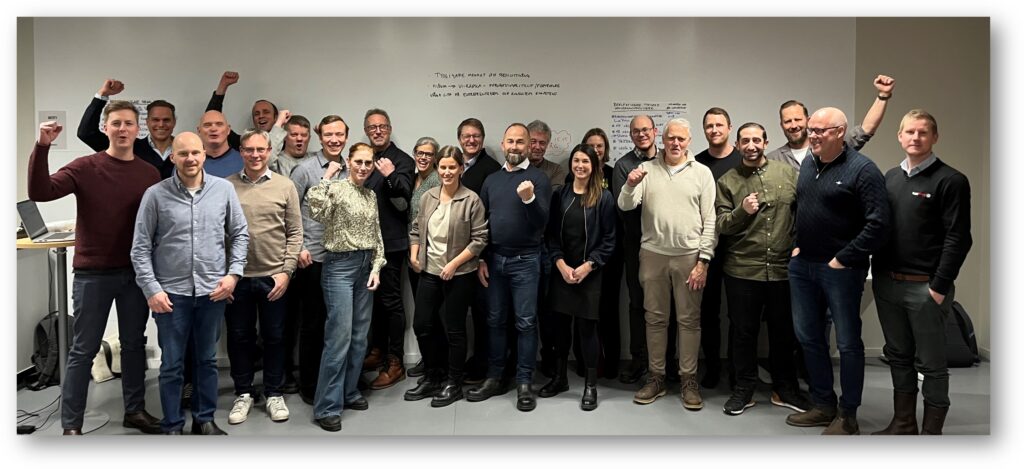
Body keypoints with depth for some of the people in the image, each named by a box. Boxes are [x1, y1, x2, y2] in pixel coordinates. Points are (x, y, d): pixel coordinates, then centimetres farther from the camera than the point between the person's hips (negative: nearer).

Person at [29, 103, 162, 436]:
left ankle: (135, 410, 27)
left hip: (136, 272, 3)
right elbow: (40, 192, -16)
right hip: (92, 273, -3)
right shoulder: (85, 168, -5)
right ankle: (71, 424, 16)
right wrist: (42, 147, -26)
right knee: (84, 349, 5)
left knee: (134, 343, 13)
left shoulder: (150, 174, 3)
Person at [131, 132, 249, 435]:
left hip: (213, 290, 2)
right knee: (172, 364, 9)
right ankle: (172, 427, 24)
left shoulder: (224, 189, 0)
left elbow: (240, 234, 6)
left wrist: (233, 273, -3)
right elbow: (141, 247, -2)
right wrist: (151, 289, -8)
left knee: (207, 359, 14)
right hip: (171, 291, -1)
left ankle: (205, 420, 29)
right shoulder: (155, 195, -4)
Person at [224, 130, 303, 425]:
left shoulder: (285, 186, 1)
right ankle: (243, 393, 28)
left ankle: (274, 393, 25)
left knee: (274, 337, 10)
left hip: (274, 276, 0)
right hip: (237, 277, 1)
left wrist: (287, 270, -6)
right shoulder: (226, 186, 1)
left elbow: (295, 233, 1)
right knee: (239, 336, 11)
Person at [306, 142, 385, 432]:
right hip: (340, 266, -7)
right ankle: (326, 407, 1)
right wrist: (327, 177, -19)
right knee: (339, 337, -8)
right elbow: (316, 211, -28)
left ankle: (349, 392, 26)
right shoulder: (336, 189, -7)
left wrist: (376, 267, 4)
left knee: (360, 337, 11)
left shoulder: (371, 196, 13)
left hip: (366, 266, 7)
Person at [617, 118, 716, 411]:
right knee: (655, 317, 9)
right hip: (653, 254, 1)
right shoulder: (646, 169, 5)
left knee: (689, 319, 5)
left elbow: (709, 221, 0)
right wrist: (630, 186, -22)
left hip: (689, 255, -1)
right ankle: (656, 377, 21)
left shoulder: (702, 173, 2)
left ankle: (689, 380, 17)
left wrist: (703, 260, -6)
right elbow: (625, 206, -2)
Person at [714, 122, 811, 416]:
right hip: (742, 270, -1)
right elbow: (720, 225, -2)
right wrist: (742, 211, -19)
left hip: (783, 268, 1)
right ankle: (744, 389, 24)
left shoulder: (787, 173, 4)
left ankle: (785, 388, 31)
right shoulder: (727, 181, 2)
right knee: (744, 332, 9)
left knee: (784, 332, 13)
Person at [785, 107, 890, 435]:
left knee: (848, 343, 5)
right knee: (808, 337, 14)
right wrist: (797, 246, 11)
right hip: (802, 266, 7)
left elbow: (877, 224, -18)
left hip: (840, 270, -7)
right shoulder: (808, 164, 10)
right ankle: (823, 405, 30)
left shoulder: (862, 170, -12)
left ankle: (848, 417, 18)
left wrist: (844, 259, -16)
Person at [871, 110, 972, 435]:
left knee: (931, 363, 5)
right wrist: (877, 274, 8)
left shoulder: (950, 181, -6)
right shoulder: (891, 177, 12)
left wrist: (939, 288, -14)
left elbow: (958, 239, -11)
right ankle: (903, 425, 27)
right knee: (898, 357, 15)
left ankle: (931, 432, 17)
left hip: (926, 288, -6)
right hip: (888, 284, 6)